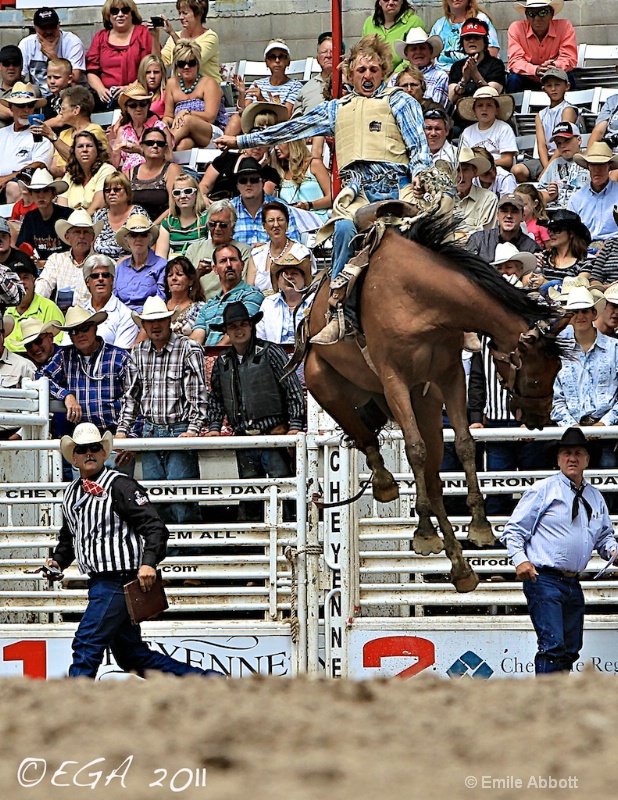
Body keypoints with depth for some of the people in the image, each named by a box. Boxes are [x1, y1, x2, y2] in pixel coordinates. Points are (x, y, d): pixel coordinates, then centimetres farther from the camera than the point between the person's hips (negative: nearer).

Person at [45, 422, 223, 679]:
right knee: (129, 653, 11)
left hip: (119, 580, -9)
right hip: (99, 582, 9)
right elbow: (68, 537, 30)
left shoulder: (120, 486, -9)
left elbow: (155, 527, -16)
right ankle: (202, 678, 18)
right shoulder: (71, 494, 15)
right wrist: (58, 561, 12)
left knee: (87, 643, -13)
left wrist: (149, 562, -29)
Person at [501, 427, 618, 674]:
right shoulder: (543, 491, -1)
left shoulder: (595, 498, 17)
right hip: (544, 580, -7)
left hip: (573, 584, 7)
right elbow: (514, 529, -2)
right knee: (553, 645, -18)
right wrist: (520, 559, -18)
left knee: (570, 649, 9)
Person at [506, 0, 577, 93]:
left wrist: (555, 66, -40)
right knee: (513, 79, -30)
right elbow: (515, 61, -19)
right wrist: (535, 70, -40)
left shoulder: (565, 27, -13)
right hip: (527, 80, 0)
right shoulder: (516, 28, -13)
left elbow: (570, 59, -16)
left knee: (566, 78, -30)